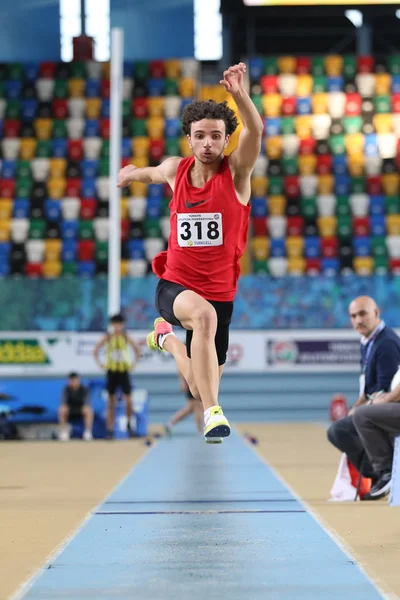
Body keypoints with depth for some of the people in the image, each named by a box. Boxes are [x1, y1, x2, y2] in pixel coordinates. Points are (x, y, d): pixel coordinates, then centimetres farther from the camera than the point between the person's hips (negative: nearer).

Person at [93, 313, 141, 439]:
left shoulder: (126, 337, 1)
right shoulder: (107, 338, -1)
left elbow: (137, 350, 13)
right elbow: (95, 351, 6)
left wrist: (134, 364, 5)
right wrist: (100, 364, -2)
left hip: (124, 371, 0)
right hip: (112, 372, 0)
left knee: (128, 400, -7)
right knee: (111, 402, 2)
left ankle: (129, 423, 17)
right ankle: (110, 430, 5)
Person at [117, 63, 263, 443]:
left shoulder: (236, 172, -9)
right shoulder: (175, 170, -2)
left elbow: (254, 131, -32)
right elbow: (153, 173, 25)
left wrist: (239, 94, -49)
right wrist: (132, 173, 43)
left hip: (220, 290, 1)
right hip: (174, 286, -1)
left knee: (199, 388, 11)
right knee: (203, 313, -39)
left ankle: (166, 337, 42)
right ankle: (212, 412, -36)